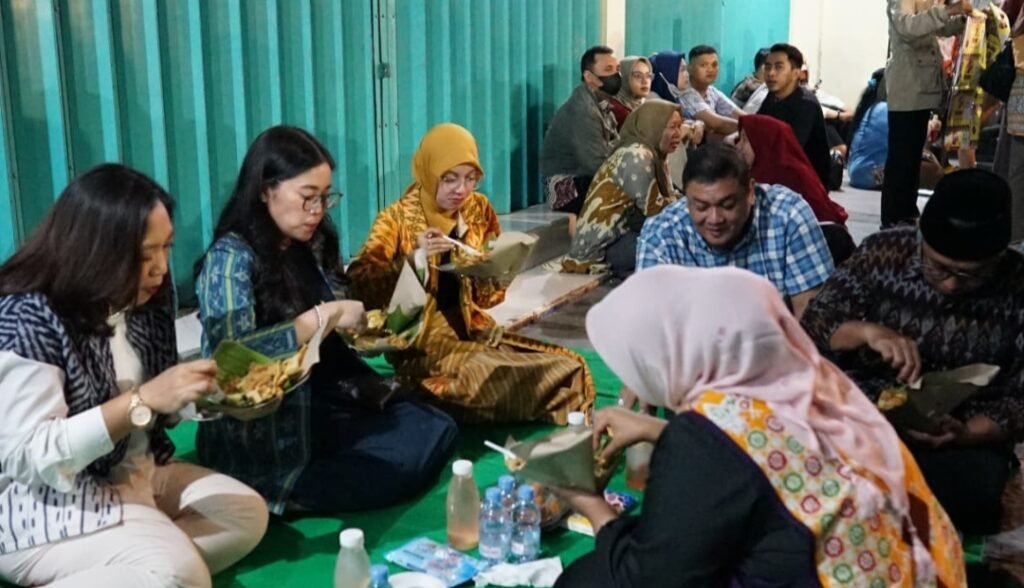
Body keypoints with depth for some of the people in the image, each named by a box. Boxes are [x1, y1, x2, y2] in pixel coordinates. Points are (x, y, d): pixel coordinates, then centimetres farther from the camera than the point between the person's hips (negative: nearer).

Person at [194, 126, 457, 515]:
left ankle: (310, 490, 3)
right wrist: (323, 316, -25)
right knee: (395, 468, -17)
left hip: (320, 406, 8)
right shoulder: (230, 257, -14)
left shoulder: (311, 248, 9)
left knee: (437, 430, -4)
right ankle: (280, 495, 1)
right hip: (259, 439, -8)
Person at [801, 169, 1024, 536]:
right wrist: (865, 331, -25)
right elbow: (812, 326, -4)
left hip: (965, 437, 0)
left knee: (974, 488, -34)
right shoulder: (884, 252, -6)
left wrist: (968, 433, -23)